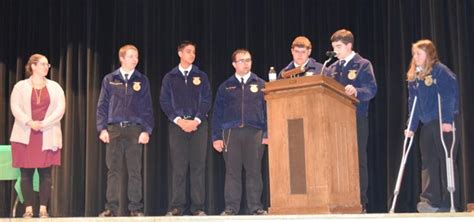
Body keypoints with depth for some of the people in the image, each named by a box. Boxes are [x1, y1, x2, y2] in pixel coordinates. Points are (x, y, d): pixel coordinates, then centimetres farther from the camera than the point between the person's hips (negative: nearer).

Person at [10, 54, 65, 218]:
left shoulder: (55, 87, 11)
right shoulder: (21, 86, 7)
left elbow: (60, 109, 0)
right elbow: (15, 107, -3)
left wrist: (43, 124, -12)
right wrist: (29, 122, -17)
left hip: (47, 136, 1)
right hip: (25, 135, -1)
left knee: (45, 174, -2)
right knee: (26, 174, -1)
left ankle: (43, 209, 2)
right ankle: (28, 209, 4)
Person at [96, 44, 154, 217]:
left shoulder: (142, 81, 8)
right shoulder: (109, 80, 8)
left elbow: (147, 107, 6)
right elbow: (102, 106, 8)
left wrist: (147, 130, -3)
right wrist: (102, 128, -2)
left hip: (135, 129, 0)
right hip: (114, 129, 0)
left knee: (135, 171, 1)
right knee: (113, 170, 0)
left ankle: (136, 208, 6)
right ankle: (111, 208, 5)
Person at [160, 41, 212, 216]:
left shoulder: (201, 76, 12)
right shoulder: (170, 77, 11)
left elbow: (206, 100, 4)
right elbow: (164, 101, 4)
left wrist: (196, 120, -9)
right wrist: (179, 120, -9)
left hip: (198, 125, 0)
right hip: (177, 125, 0)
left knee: (198, 167, -2)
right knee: (178, 167, -3)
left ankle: (198, 207, -1)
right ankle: (176, 207, 0)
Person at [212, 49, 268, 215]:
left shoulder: (260, 85, 10)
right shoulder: (225, 87, 11)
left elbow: (268, 110, 6)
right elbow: (217, 113, 9)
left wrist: (267, 133, -4)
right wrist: (216, 137, 1)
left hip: (254, 133, 0)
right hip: (231, 133, 0)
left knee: (254, 171, -1)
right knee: (232, 172, 0)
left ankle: (256, 207, 5)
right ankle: (231, 207, 4)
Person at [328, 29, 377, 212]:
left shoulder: (363, 65, 0)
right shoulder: (332, 68, 17)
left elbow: (371, 89, -12)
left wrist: (356, 91, -31)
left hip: (357, 118, -5)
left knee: (358, 160, -2)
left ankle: (360, 203, 2)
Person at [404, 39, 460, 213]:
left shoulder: (440, 70, -8)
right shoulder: (413, 76, 12)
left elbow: (449, 96, -15)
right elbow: (413, 102, 13)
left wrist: (447, 120, -23)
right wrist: (412, 127, 9)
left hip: (445, 123, -6)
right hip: (427, 125, 7)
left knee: (446, 161, -2)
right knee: (428, 162, 2)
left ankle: (450, 204, 4)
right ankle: (430, 201, 2)